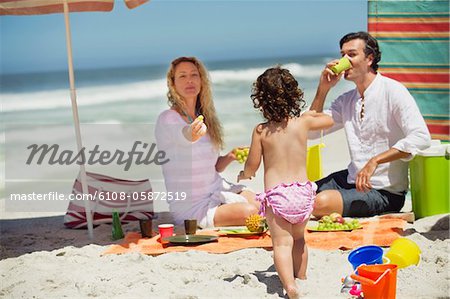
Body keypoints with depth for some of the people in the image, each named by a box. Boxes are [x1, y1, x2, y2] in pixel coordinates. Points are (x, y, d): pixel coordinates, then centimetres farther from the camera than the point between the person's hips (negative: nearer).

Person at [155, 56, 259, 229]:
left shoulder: (203, 118, 9)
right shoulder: (167, 119, -13)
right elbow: (183, 136, -39)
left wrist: (230, 156, -5)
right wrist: (193, 134, -61)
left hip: (218, 191, 7)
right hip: (190, 207, -7)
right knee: (250, 212, -26)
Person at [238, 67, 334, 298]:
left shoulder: (260, 131, -6)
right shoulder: (303, 123, 0)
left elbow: (252, 167, 0)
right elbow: (329, 120, 21)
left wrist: (242, 176, 22)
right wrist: (310, 114, 39)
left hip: (276, 194, -4)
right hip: (303, 191, 4)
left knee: (282, 243, -5)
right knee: (298, 239, 23)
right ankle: (301, 277, 36)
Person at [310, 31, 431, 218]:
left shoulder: (392, 91, -12)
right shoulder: (346, 100, 10)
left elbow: (421, 137, -23)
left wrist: (374, 161, -29)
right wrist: (323, 89, -1)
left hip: (385, 191, -7)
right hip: (352, 179, 7)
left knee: (321, 203, -26)